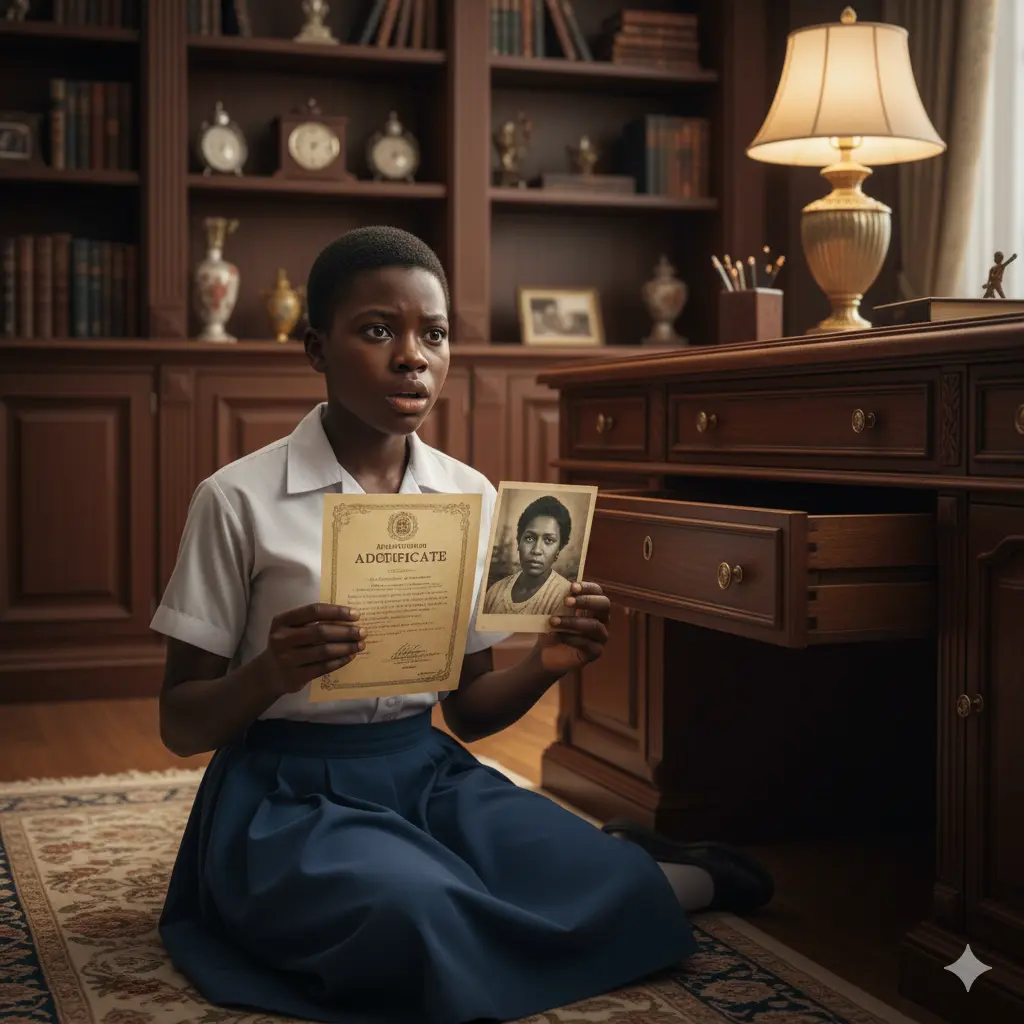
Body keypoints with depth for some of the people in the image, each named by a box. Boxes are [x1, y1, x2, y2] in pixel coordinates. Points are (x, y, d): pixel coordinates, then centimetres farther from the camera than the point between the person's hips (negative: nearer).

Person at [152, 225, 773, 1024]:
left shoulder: (471, 496, 4)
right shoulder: (240, 500, -9)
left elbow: (466, 709, 12)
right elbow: (182, 725, -5)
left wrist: (543, 667, -10)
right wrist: (271, 673, -27)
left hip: (428, 776, 3)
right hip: (289, 795, -3)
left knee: (604, 882, -26)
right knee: (419, 917, -34)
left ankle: (663, 878, 12)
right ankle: (675, 879, -6)